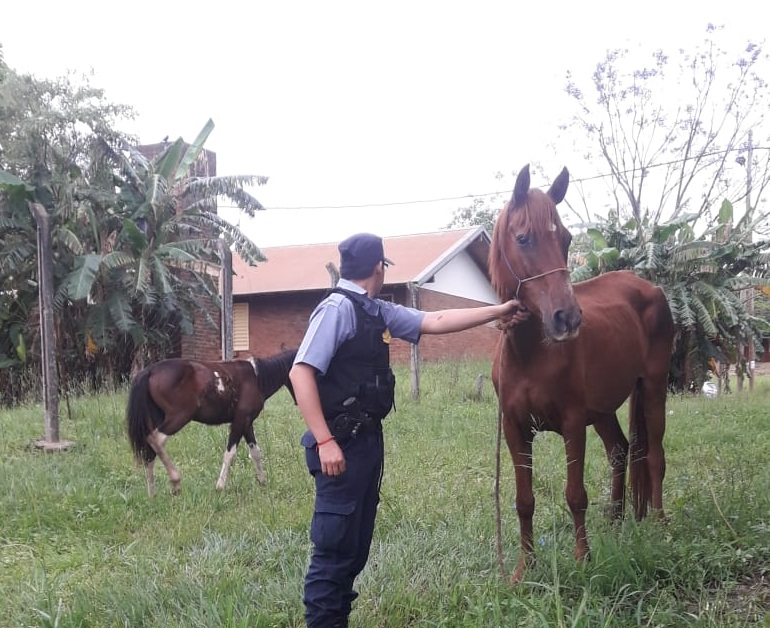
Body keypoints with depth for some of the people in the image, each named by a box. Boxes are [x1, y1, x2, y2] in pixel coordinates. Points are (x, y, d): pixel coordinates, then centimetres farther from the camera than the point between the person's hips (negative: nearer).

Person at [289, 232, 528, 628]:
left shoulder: (378, 312, 12)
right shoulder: (337, 308, -14)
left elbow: (436, 322, 18)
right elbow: (301, 372, -20)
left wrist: (498, 311, 19)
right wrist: (324, 442, -24)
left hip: (368, 439, 9)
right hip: (341, 444, -9)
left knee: (358, 543, 15)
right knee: (335, 546, -3)